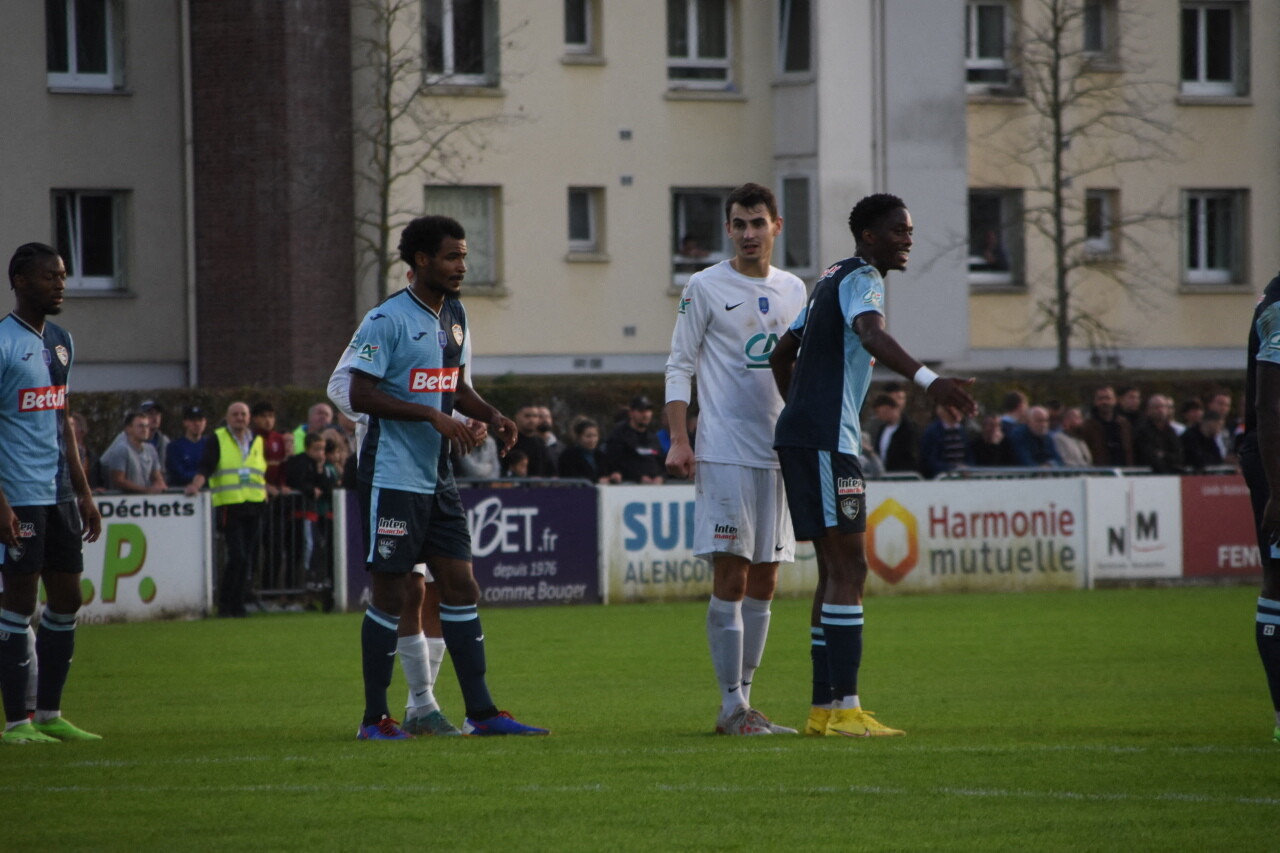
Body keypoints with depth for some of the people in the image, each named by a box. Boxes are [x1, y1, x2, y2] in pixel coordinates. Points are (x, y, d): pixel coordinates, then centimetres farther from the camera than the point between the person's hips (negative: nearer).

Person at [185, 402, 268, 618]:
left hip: (253, 507, 5)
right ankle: (225, 603, -4)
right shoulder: (217, 440, 1)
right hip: (229, 506, -5)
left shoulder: (257, 441, 17)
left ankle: (237, 604, 12)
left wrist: (264, 492, 15)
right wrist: (196, 485, -25)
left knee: (247, 558, 4)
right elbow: (206, 467, -10)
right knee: (236, 556, -14)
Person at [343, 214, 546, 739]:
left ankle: (481, 711, 10)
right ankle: (374, 717, 5)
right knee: (393, 593, -4)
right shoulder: (387, 320, -13)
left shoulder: (454, 315, 12)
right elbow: (360, 395, -17)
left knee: (460, 585, 6)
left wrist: (490, 416, 4)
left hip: (437, 478, 8)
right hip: (392, 477, -8)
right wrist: (433, 416, -22)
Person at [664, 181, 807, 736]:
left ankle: (745, 700, 12)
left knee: (764, 581, 7)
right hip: (724, 454, -6)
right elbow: (680, 366, -2)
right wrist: (678, 439, -11)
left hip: (780, 454, 6)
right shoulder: (705, 288, -1)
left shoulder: (794, 291, 13)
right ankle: (731, 707, -7)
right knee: (731, 577, -8)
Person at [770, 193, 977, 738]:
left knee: (836, 569, 11)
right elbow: (871, 335, -31)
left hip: (800, 434, 10)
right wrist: (927, 380, -46)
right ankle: (845, 708, -16)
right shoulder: (862, 279, -9)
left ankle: (824, 708, 12)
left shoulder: (833, 280, 22)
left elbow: (783, 355, 30)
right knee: (848, 566, -12)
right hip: (826, 440, -10)